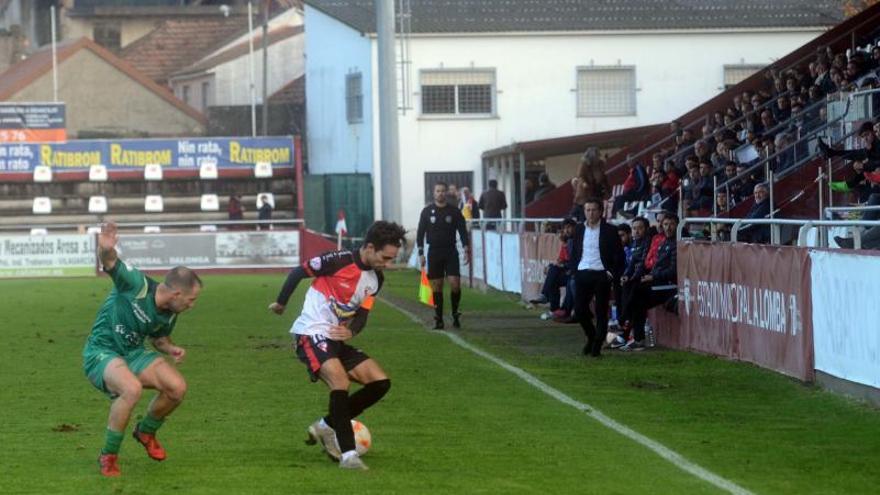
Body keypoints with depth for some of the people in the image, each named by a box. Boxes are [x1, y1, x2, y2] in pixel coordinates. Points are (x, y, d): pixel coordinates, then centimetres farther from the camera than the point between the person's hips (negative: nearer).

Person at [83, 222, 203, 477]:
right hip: (100, 352, -7)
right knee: (132, 389, -35)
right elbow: (110, 263, -33)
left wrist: (172, 349, -4)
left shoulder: (169, 315, 0)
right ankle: (108, 456, -18)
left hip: (133, 353, 7)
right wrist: (106, 250, -58)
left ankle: (146, 431, 20)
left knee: (177, 387, -11)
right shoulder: (136, 285, -21)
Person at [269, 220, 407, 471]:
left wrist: (351, 331, -17)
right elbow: (297, 273, -9)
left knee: (380, 382, 0)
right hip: (312, 334, -8)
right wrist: (281, 304, 3)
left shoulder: (375, 279, 6)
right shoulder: (339, 261, -17)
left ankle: (326, 426, 10)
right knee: (341, 383, -28)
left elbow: (362, 316, 5)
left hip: (338, 338, 8)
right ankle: (348, 455, -24)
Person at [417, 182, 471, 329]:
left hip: (451, 252, -1)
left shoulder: (454, 211, 4)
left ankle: (455, 314, 6)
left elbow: (462, 231, 5)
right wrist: (421, 253, -1)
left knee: (455, 283, -12)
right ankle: (438, 319, 6)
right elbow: (420, 233, 6)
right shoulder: (427, 211, 5)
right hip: (434, 252, 1)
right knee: (437, 287, 1)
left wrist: (466, 249, -6)